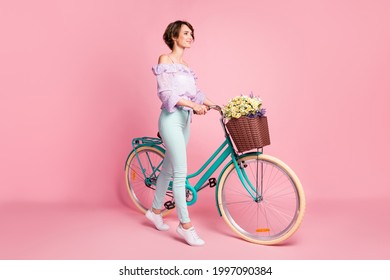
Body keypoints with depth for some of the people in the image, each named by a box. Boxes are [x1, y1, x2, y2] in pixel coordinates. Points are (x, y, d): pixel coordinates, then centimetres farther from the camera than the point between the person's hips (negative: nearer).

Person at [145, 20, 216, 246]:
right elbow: (165, 93, -14)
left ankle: (155, 210, 31)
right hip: (171, 119, -8)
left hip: (185, 119, 8)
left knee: (169, 168, 15)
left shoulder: (185, 64, 19)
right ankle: (185, 225, -3)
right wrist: (193, 105, -23)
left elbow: (195, 92, 13)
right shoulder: (165, 59, -5)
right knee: (181, 172, -10)